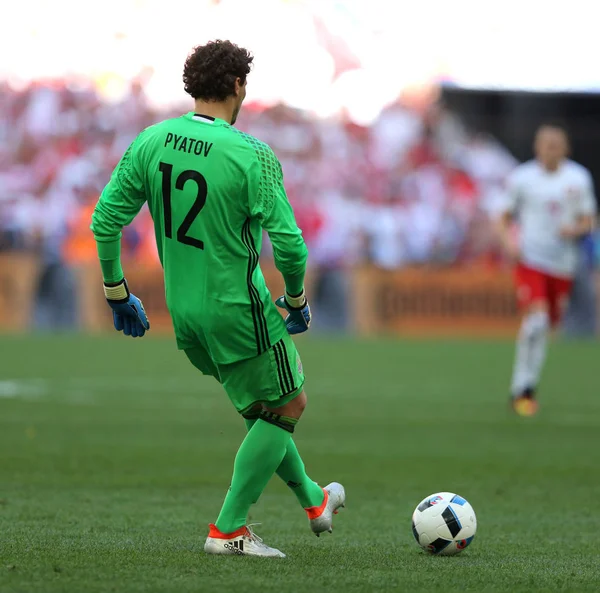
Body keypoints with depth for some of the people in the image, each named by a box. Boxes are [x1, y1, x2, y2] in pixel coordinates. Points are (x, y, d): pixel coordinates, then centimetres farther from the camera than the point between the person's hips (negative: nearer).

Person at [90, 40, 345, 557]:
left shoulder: (151, 142, -1)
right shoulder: (253, 156, -18)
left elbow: (105, 220, -1)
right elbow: (288, 242, -18)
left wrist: (117, 293, 12)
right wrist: (297, 300, 0)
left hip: (184, 313, 7)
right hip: (238, 310, -7)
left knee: (261, 409, 24)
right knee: (287, 407, 12)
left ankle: (313, 500, 41)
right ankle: (228, 530, 9)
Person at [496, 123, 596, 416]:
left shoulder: (578, 178, 3)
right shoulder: (521, 178, -2)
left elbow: (588, 221, 8)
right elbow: (505, 217, 7)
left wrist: (575, 229, -14)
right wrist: (508, 240, -12)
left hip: (563, 262, 3)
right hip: (530, 259, -3)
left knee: (550, 323, 9)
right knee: (536, 318, -20)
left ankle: (525, 384, 32)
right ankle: (522, 389, -12)